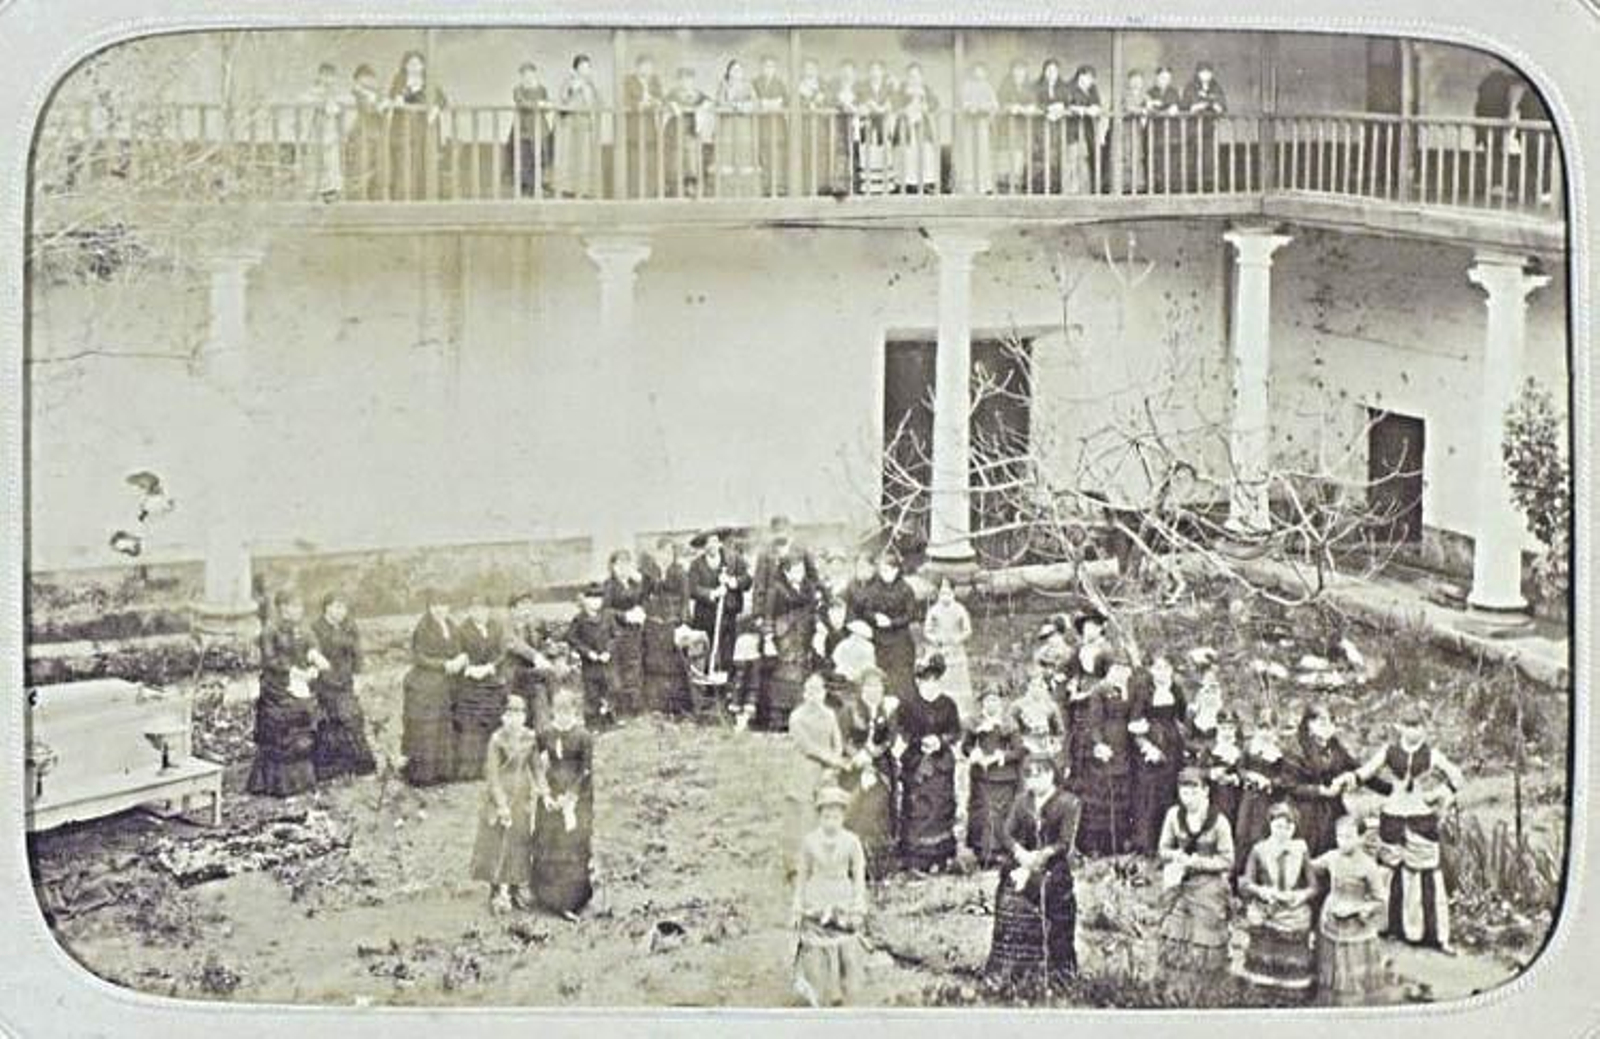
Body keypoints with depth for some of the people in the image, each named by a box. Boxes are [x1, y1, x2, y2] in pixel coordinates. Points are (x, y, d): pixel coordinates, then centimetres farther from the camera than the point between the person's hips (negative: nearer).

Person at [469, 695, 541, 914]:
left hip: (523, 798, 5)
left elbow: (535, 768, 11)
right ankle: (498, 893, 2)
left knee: (522, 843, 8)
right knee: (499, 844, -3)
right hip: (501, 796, -5)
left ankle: (515, 891, 16)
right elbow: (492, 775, -12)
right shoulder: (497, 740, -12)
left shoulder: (530, 738, 2)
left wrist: (536, 793, 2)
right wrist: (501, 805, -15)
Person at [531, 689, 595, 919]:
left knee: (573, 846, -5)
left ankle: (571, 901, -1)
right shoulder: (545, 735, 5)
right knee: (547, 846, 3)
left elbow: (586, 771, -8)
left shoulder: (583, 737, -7)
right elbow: (541, 767, 9)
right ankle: (549, 896, 12)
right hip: (551, 796, 4)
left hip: (577, 796, -4)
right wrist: (545, 793, -4)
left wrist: (570, 798, -11)